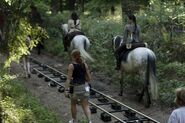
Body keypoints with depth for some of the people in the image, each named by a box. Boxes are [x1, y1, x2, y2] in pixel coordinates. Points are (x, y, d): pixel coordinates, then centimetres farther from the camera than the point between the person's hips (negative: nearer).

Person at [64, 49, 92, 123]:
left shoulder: (71, 66, -11)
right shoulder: (85, 65, 1)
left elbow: (68, 79, -16)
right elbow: (89, 78, 4)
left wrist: (66, 90, -14)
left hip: (75, 88, -3)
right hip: (84, 87, 3)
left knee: (73, 104, 20)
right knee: (85, 106, 5)